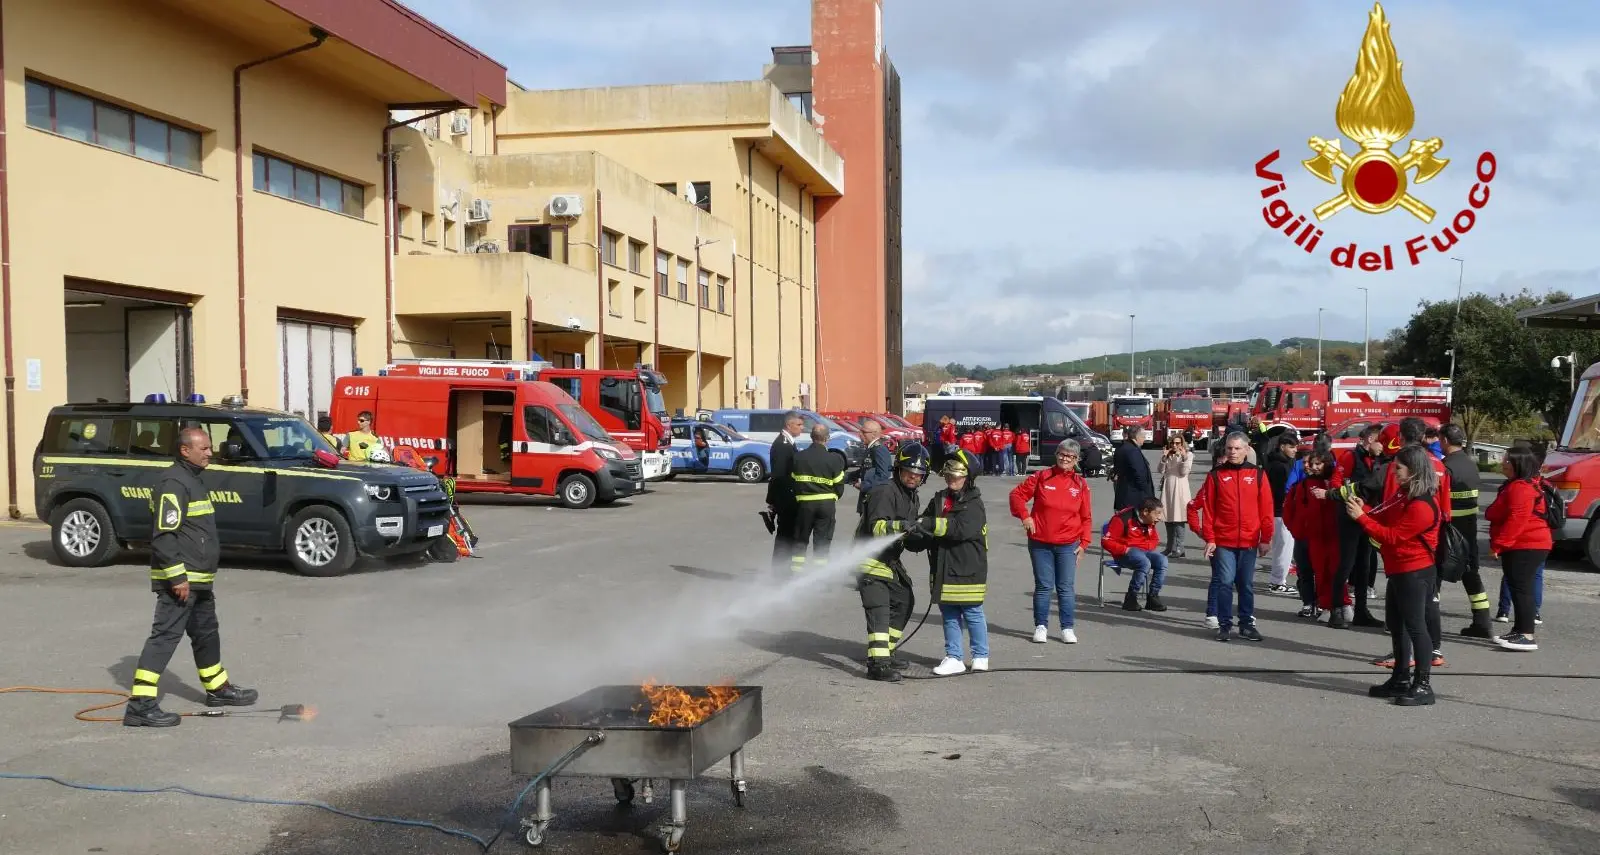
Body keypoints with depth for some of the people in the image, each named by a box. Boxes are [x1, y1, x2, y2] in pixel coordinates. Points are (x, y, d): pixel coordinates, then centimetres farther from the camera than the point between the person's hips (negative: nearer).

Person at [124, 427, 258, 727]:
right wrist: (177, 577, -24)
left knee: (206, 633, 21)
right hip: (180, 580, -11)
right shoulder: (173, 483, -18)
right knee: (165, 637, -11)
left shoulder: (193, 479, 15)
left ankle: (218, 688, 36)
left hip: (198, 579, 11)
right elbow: (163, 536, -24)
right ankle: (141, 704, -10)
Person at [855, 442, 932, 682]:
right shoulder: (885, 493, -16)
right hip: (870, 562, -10)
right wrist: (900, 526, -47)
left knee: (904, 601, 17)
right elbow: (877, 527, -31)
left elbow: (910, 542, 17)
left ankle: (884, 652, 30)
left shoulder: (911, 497, 13)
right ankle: (877, 664, -23)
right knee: (879, 608, -17)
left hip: (890, 561, 10)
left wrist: (923, 539, -3)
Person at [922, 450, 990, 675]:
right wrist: (917, 527, -15)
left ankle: (981, 657, 19)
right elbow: (925, 524, 10)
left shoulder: (973, 504, -10)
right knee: (949, 615, 11)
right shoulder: (939, 499, 11)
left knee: (973, 614, 5)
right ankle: (953, 658, 18)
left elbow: (961, 529, -25)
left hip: (968, 570, -6)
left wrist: (930, 524, -30)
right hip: (943, 570, 6)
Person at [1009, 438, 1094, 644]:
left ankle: (1068, 628, 13)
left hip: (1068, 545, 1)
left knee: (1066, 588, 4)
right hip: (1040, 543, -1)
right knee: (1043, 587, 5)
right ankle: (1041, 627, 14)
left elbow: (1086, 517, 6)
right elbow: (1017, 494, 5)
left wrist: (1084, 542, 0)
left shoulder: (1081, 484, 3)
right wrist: (1024, 516, -6)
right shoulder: (1042, 477, 0)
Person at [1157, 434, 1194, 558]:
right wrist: (1164, 458, -8)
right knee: (1169, 519, 10)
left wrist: (1184, 457, -17)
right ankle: (1170, 548, 17)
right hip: (1167, 488, 5)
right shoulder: (1167, 455, 13)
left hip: (1180, 489, -5)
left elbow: (1184, 472, -8)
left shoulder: (1188, 455, 2)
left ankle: (1178, 549, -8)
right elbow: (1160, 470, 3)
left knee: (1179, 519, -8)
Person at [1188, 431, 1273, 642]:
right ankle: (1224, 624, 7)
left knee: (1246, 584, 10)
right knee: (1224, 582, -2)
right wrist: (1209, 538, -3)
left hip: (1249, 542, 1)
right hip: (1222, 542, -1)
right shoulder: (1216, 475, 1)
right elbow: (1207, 508, 1)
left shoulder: (1258, 474, 4)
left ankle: (1247, 624, 20)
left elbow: (1266, 508, 5)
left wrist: (1266, 539, 2)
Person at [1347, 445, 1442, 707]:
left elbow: (1392, 536, -22)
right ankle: (1401, 678, 27)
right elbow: (1385, 517, 14)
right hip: (1398, 571, 11)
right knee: (1396, 625, 17)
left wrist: (1361, 517, -20)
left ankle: (1422, 685, -1)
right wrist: (1363, 508, -2)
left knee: (1415, 626, -6)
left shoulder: (1421, 506, -22)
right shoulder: (1403, 495, 10)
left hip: (1415, 573, -11)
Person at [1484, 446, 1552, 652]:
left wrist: (1498, 544, -22)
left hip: (1526, 547, -11)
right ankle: (1519, 630, 23)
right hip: (1521, 546, 11)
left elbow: (1516, 520, -25)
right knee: (1519, 588, 16)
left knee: (1521, 588, -12)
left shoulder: (1521, 488, -18)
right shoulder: (1517, 485, 19)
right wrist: (1499, 543, 23)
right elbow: (1503, 515, 25)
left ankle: (1527, 636, -13)